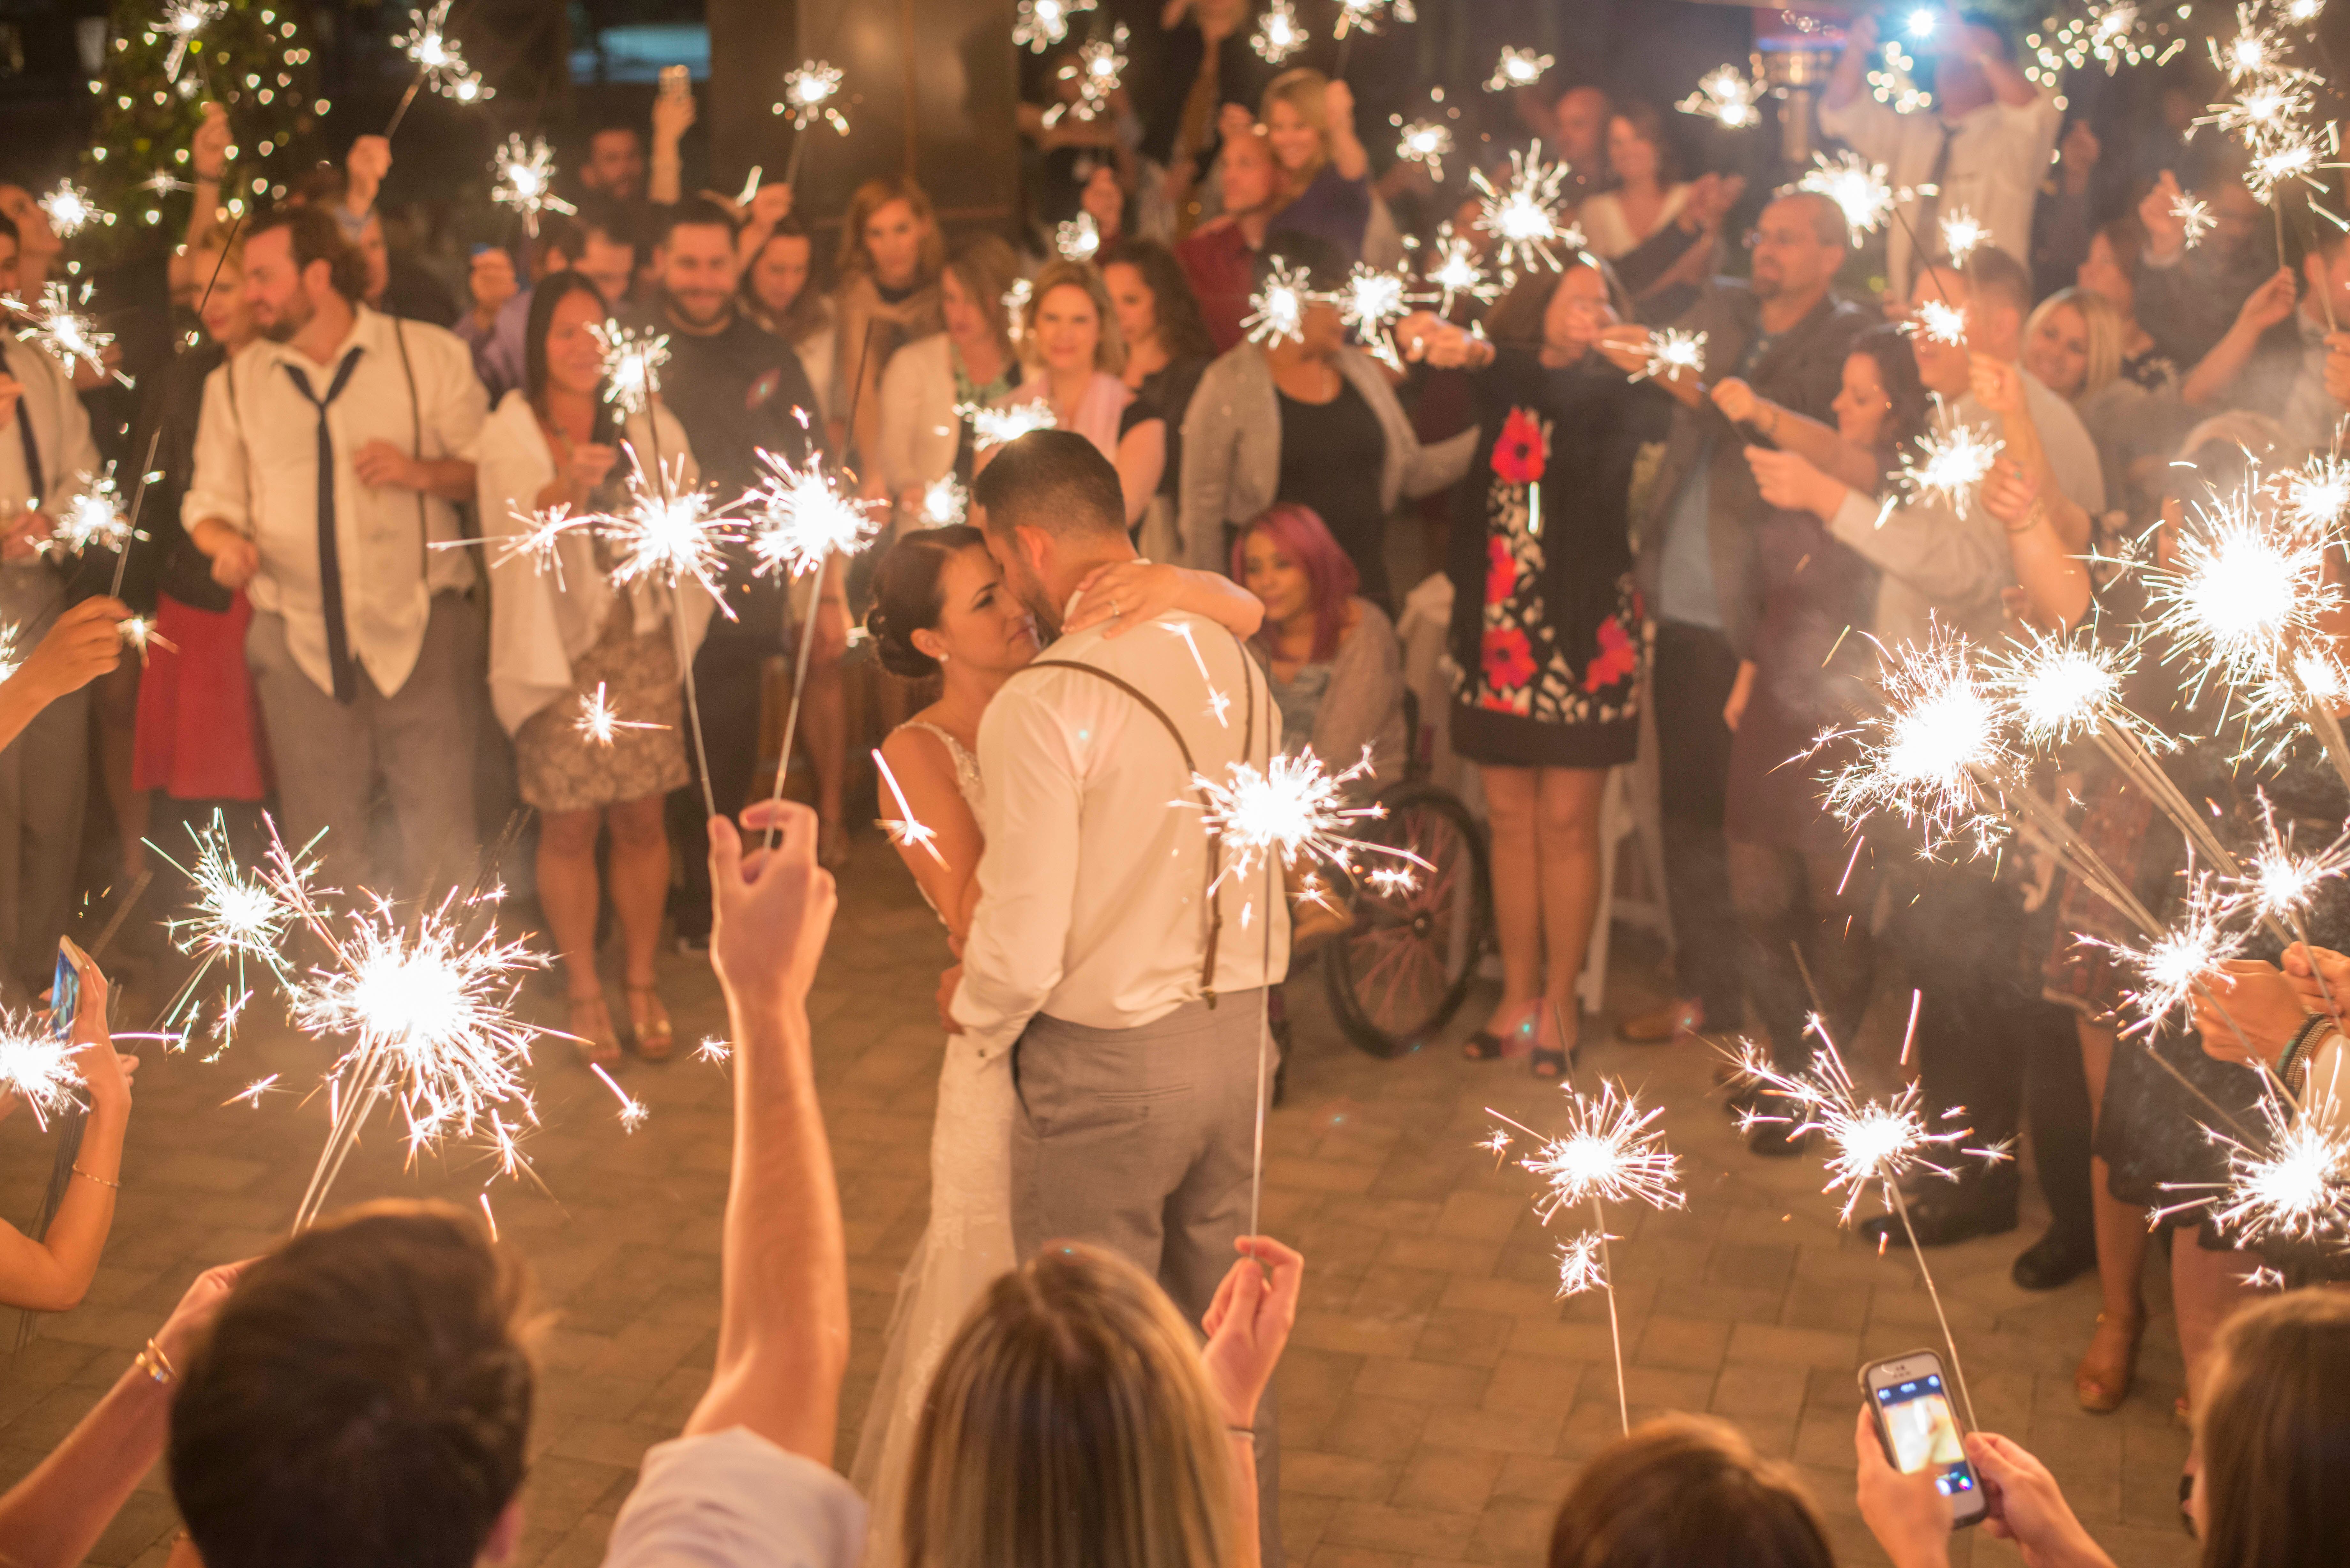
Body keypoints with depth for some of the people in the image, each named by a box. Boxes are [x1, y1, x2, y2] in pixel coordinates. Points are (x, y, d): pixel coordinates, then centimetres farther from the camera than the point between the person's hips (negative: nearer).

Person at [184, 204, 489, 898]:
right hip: (299, 634, 3)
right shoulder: (234, 383, 12)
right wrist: (225, 542, -9)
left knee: (441, 836, -7)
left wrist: (421, 471, -14)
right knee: (322, 843, 5)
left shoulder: (431, 354, 4)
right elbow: (209, 501, 13)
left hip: (420, 627, -3)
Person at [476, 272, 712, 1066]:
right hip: (559, 650, -2)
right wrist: (568, 484, -41)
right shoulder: (509, 435, -2)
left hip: (640, 642, 2)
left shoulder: (647, 423, 7)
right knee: (568, 824, 2)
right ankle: (585, 991, 16)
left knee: (640, 820, 5)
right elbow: (515, 523, -21)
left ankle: (641, 981, 20)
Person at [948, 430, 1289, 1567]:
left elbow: (1022, 949, -20)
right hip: (1235, 1037, 7)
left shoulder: (1042, 705, -20)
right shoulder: (1231, 661, 1)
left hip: (1105, 1061, -7)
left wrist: (974, 1015, 0)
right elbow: (1267, 870, 8)